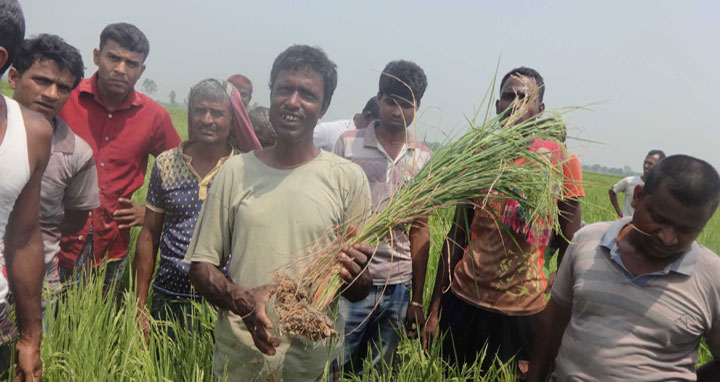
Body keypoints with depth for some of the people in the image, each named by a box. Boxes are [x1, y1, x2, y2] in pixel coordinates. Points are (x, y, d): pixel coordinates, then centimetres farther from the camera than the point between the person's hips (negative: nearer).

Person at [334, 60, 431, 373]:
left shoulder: (423, 158, 6)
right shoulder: (348, 144, -2)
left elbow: (419, 230, 9)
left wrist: (417, 299, 8)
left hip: (398, 286, 3)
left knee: (380, 370, 13)